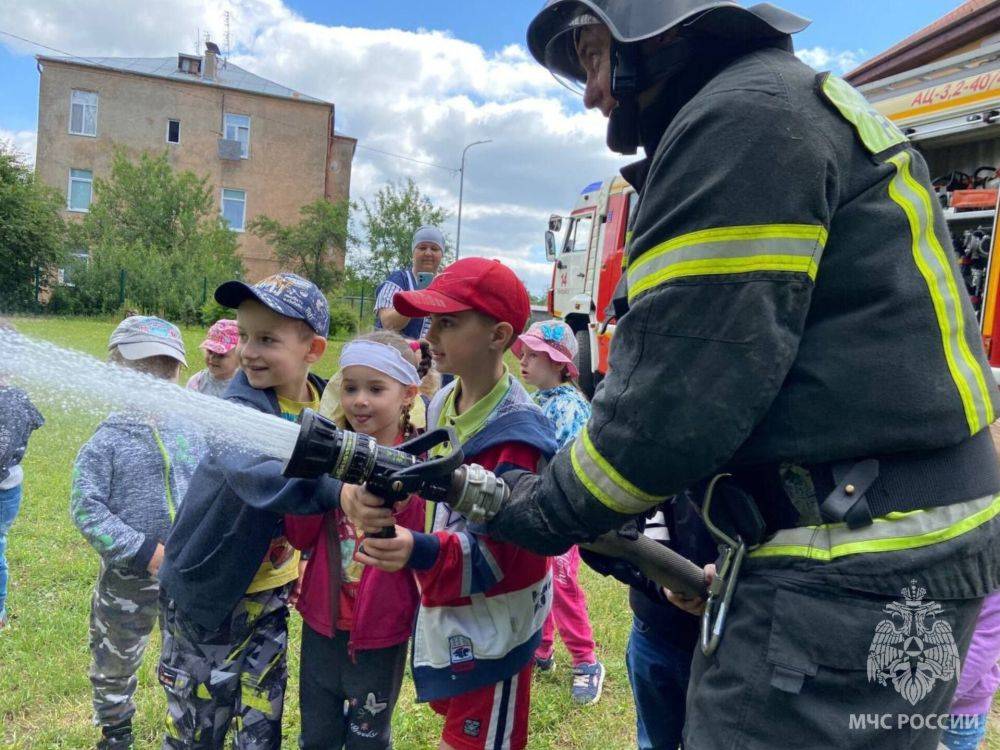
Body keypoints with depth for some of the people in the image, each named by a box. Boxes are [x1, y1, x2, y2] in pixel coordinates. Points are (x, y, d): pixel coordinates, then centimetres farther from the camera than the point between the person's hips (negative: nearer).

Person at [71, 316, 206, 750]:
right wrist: (143, 551, -20)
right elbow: (86, 509, -15)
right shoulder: (107, 442, -12)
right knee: (116, 659, 18)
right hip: (129, 577, -2)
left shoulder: (189, 433, -1)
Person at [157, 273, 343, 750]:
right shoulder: (240, 410, -24)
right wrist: (337, 491, -61)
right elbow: (255, 473, -45)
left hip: (270, 591, 4)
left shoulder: (326, 405, -6)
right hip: (205, 592, -4)